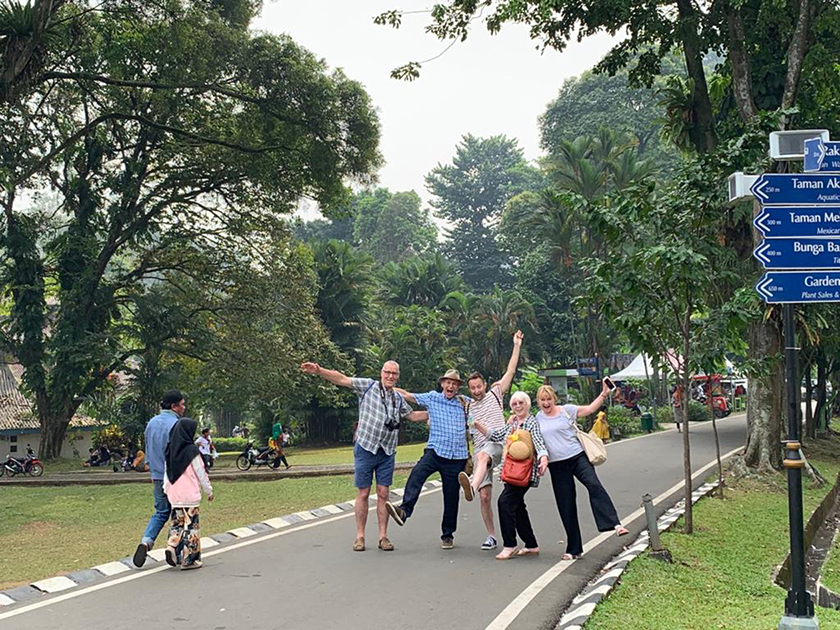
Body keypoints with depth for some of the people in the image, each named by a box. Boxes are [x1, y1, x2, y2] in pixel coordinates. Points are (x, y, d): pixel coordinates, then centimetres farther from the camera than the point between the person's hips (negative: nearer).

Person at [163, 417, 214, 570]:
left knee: (177, 523, 17)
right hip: (190, 496, -6)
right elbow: (201, 474, -7)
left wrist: (166, 490, 22)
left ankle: (172, 546, -4)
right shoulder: (192, 451, -12)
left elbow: (166, 473, 12)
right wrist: (209, 491, 4)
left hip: (174, 496, 6)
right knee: (191, 525, 1)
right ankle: (188, 559, 2)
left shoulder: (170, 451, 6)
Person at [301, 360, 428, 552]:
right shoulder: (368, 386, -1)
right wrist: (318, 370, -21)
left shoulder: (398, 399, 14)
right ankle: (360, 536, 11)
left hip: (387, 452, 3)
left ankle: (383, 536, 11)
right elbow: (342, 379, -9)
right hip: (365, 449, -3)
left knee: (383, 494, 4)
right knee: (363, 493, 2)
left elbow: (413, 415, 28)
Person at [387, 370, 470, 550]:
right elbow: (408, 395, 11)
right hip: (435, 451, -1)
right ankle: (404, 510, -44)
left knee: (451, 498, 5)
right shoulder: (432, 398, 8)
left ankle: (448, 535, 18)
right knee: (417, 474, -31)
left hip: (457, 457, 2)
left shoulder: (464, 403, 13)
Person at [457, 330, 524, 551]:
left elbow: (510, 371, 11)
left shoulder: (495, 395, 14)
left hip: (497, 443, -4)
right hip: (479, 449, 4)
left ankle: (472, 486, -69)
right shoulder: (467, 406, 22)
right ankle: (491, 536, 3)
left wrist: (517, 346, 8)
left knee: (482, 456, -41)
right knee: (485, 496, -5)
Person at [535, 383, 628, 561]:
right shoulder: (538, 418, 9)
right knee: (566, 507, 3)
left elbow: (590, 408, 2)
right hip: (557, 466, 2)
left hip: (577, 457, -2)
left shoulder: (567, 410, 2)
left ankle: (615, 524, -35)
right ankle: (574, 549, 11)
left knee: (594, 485, -28)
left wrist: (604, 394, -8)